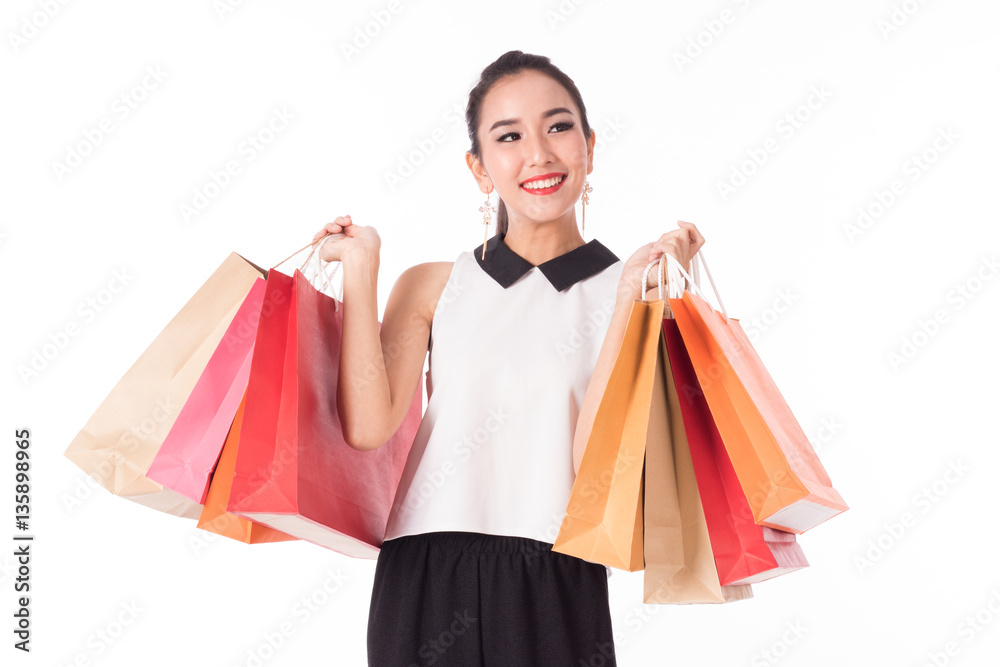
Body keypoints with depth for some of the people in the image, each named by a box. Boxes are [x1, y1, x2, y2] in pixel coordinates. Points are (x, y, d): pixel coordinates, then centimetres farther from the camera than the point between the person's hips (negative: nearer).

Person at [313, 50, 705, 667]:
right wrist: (360, 268, -3)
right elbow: (369, 426, -8)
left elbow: (593, 465, -10)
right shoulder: (432, 286, 7)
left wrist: (630, 298, -15)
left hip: (557, 590, -1)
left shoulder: (641, 291, 1)